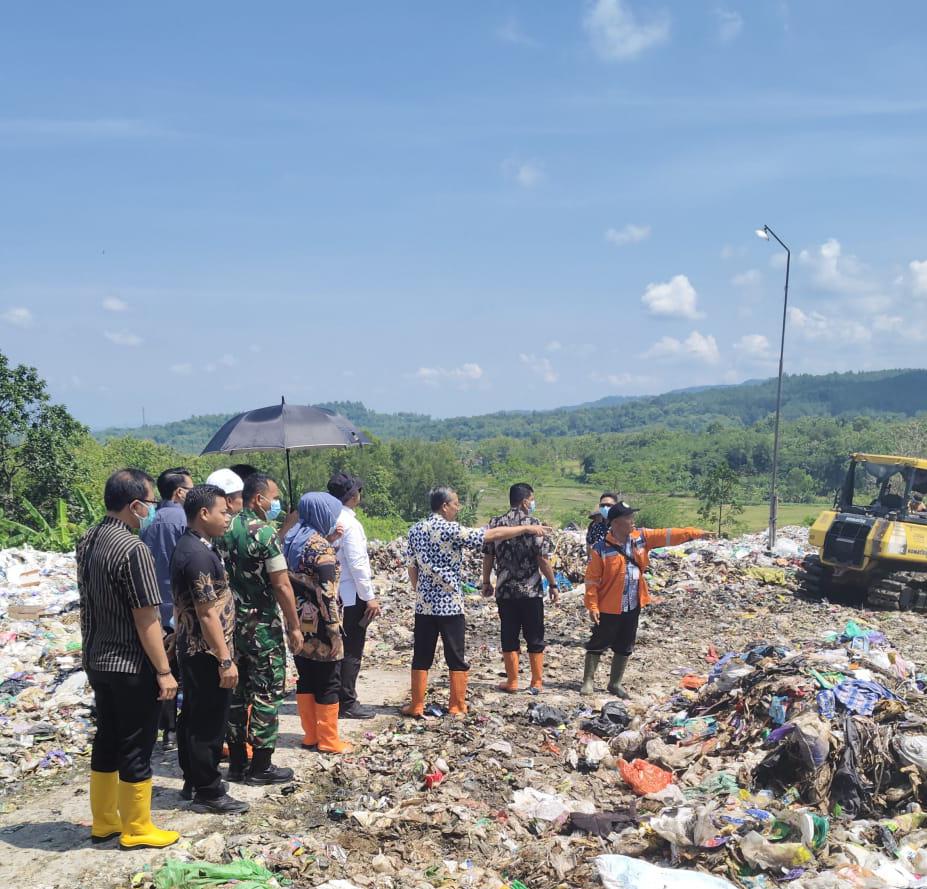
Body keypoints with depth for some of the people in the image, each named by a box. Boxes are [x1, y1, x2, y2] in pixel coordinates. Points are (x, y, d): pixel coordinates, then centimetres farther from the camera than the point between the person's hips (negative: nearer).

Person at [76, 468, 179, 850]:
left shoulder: (88, 541, 4)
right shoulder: (133, 549, -22)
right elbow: (146, 619, -21)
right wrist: (164, 671, -14)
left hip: (97, 660, 8)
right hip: (131, 666, -8)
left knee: (107, 739, 19)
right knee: (135, 748, 5)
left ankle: (103, 822, 31)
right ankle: (136, 830, 17)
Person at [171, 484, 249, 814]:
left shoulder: (189, 547, 10)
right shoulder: (199, 555, -22)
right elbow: (208, 614, -24)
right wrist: (226, 660, -21)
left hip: (193, 651, 10)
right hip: (207, 654, -10)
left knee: (194, 718, 18)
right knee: (209, 724, 0)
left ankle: (193, 782, 29)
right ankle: (208, 793, 10)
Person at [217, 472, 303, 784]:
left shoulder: (225, 530, 6)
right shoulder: (264, 532, -17)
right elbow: (281, 586, -18)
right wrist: (294, 627, -11)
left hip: (231, 623, 7)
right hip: (263, 627, -7)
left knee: (236, 692, 13)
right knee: (266, 694, 2)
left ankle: (237, 762, 21)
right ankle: (260, 767, 7)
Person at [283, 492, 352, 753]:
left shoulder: (293, 539, 7)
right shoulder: (321, 546, -17)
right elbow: (327, 594, -20)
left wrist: (329, 540, 10)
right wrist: (335, 630, -16)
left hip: (298, 623, 8)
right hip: (318, 626, -8)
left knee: (306, 679, 15)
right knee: (328, 683, 3)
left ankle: (310, 735, 23)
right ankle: (328, 740, 11)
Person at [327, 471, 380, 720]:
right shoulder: (349, 523, -18)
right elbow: (357, 564, -21)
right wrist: (370, 596, -15)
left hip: (335, 593, 8)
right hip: (352, 596, -8)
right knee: (352, 651, 1)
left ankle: (334, 697, 26)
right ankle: (347, 704, 7)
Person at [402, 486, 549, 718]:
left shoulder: (415, 530, 5)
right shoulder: (451, 530, -14)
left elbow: (411, 567, 9)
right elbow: (493, 535, -14)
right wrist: (527, 528, -7)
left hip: (424, 604, 5)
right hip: (450, 605, -5)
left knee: (421, 658, 10)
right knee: (456, 659, 6)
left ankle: (416, 706, 13)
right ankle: (457, 707, 11)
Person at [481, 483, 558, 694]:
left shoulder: (495, 524, 0)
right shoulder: (534, 524, -9)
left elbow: (488, 556, 3)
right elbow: (543, 559, -11)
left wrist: (486, 582, 13)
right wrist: (553, 585, -3)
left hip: (505, 591, 2)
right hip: (531, 590, -2)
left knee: (509, 637, 10)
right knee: (535, 637, 8)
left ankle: (512, 681, 14)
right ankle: (536, 682, 13)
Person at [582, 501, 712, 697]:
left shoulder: (641, 537, -1)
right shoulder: (601, 548, -16)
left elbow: (666, 535, -3)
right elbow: (592, 579, -13)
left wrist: (694, 533, -11)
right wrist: (592, 606, -16)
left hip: (632, 607, 5)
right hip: (609, 608, -5)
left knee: (624, 648, 13)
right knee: (598, 644, 6)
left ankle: (615, 684, 26)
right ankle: (588, 681, 20)